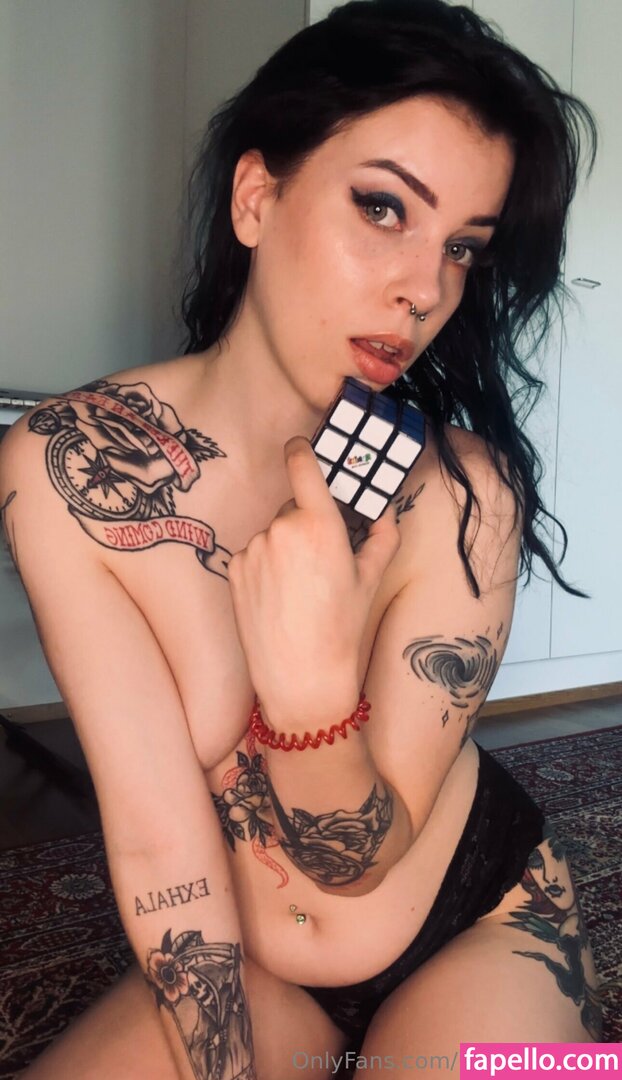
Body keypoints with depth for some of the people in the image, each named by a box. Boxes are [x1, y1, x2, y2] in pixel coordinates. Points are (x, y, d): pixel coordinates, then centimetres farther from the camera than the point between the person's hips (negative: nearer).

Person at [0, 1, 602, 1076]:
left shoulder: (460, 492, -22)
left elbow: (363, 864, -19)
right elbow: (160, 838, -18)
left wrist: (314, 691, -37)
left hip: (480, 921, 0)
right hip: (239, 959, 1)